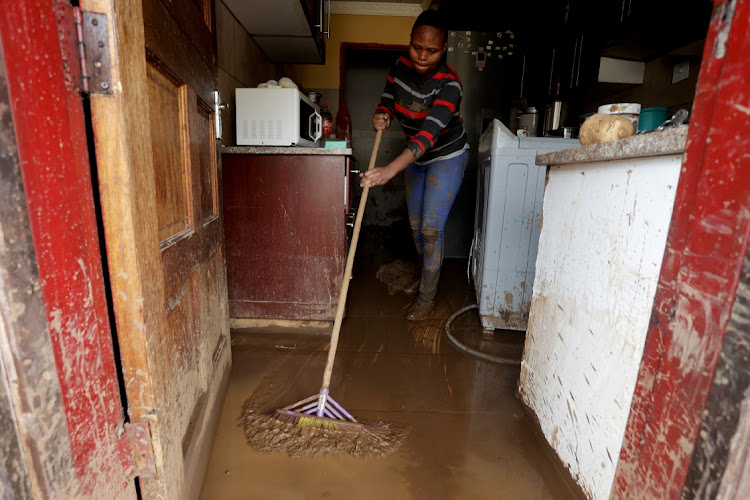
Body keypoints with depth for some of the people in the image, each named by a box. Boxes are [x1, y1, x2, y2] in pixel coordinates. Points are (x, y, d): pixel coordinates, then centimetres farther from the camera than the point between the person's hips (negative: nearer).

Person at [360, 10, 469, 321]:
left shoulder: (449, 85, -29)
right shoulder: (400, 67, -9)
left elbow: (429, 132, -43)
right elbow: (388, 101, 4)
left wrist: (390, 169, -57)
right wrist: (381, 116, -23)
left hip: (446, 158, -6)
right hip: (415, 157, 7)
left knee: (431, 228, -10)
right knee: (415, 224, 13)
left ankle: (427, 298, 6)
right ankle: (425, 277, 36)